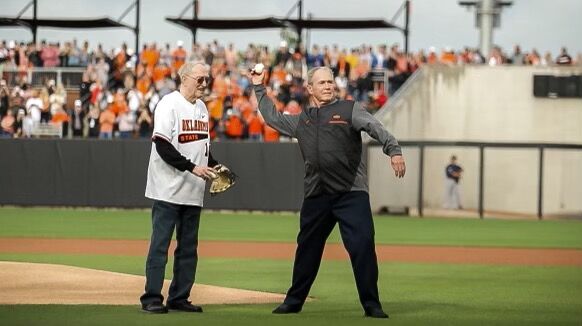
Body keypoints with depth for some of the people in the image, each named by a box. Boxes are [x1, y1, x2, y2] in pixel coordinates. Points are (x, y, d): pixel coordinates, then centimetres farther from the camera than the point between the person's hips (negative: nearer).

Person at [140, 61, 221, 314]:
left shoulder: (201, 108, 14)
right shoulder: (169, 105, -11)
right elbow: (163, 146, -18)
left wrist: (214, 166, 6)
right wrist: (192, 167, -23)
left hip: (193, 191, 8)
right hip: (168, 188, -8)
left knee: (188, 247, 9)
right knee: (160, 244, -6)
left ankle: (179, 297, 15)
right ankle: (152, 298, -3)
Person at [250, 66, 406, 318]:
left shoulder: (349, 110, 4)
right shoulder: (301, 121, 18)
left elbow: (376, 129, -10)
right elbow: (272, 118, 32)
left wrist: (393, 151, -26)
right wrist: (259, 88, 31)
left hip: (352, 193, -4)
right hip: (316, 196, 5)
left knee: (363, 247, -12)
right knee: (307, 249, 13)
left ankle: (372, 305, -6)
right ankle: (294, 301, 26)